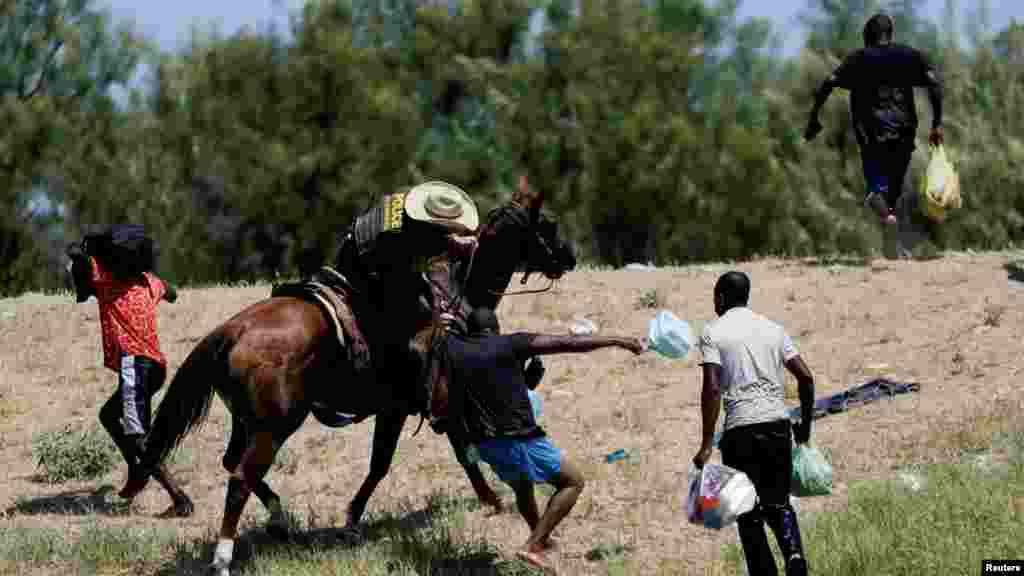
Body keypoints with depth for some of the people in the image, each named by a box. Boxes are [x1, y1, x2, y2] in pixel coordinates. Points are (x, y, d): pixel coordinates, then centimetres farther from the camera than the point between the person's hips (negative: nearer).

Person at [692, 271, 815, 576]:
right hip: (777, 424, 4)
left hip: (740, 428, -4)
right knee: (778, 503, 16)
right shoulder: (772, 328, 12)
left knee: (749, 513, 7)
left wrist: (707, 444, -11)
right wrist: (805, 425, 18)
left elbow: (712, 388, -11)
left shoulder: (714, 333, 0)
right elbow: (805, 376, 7)